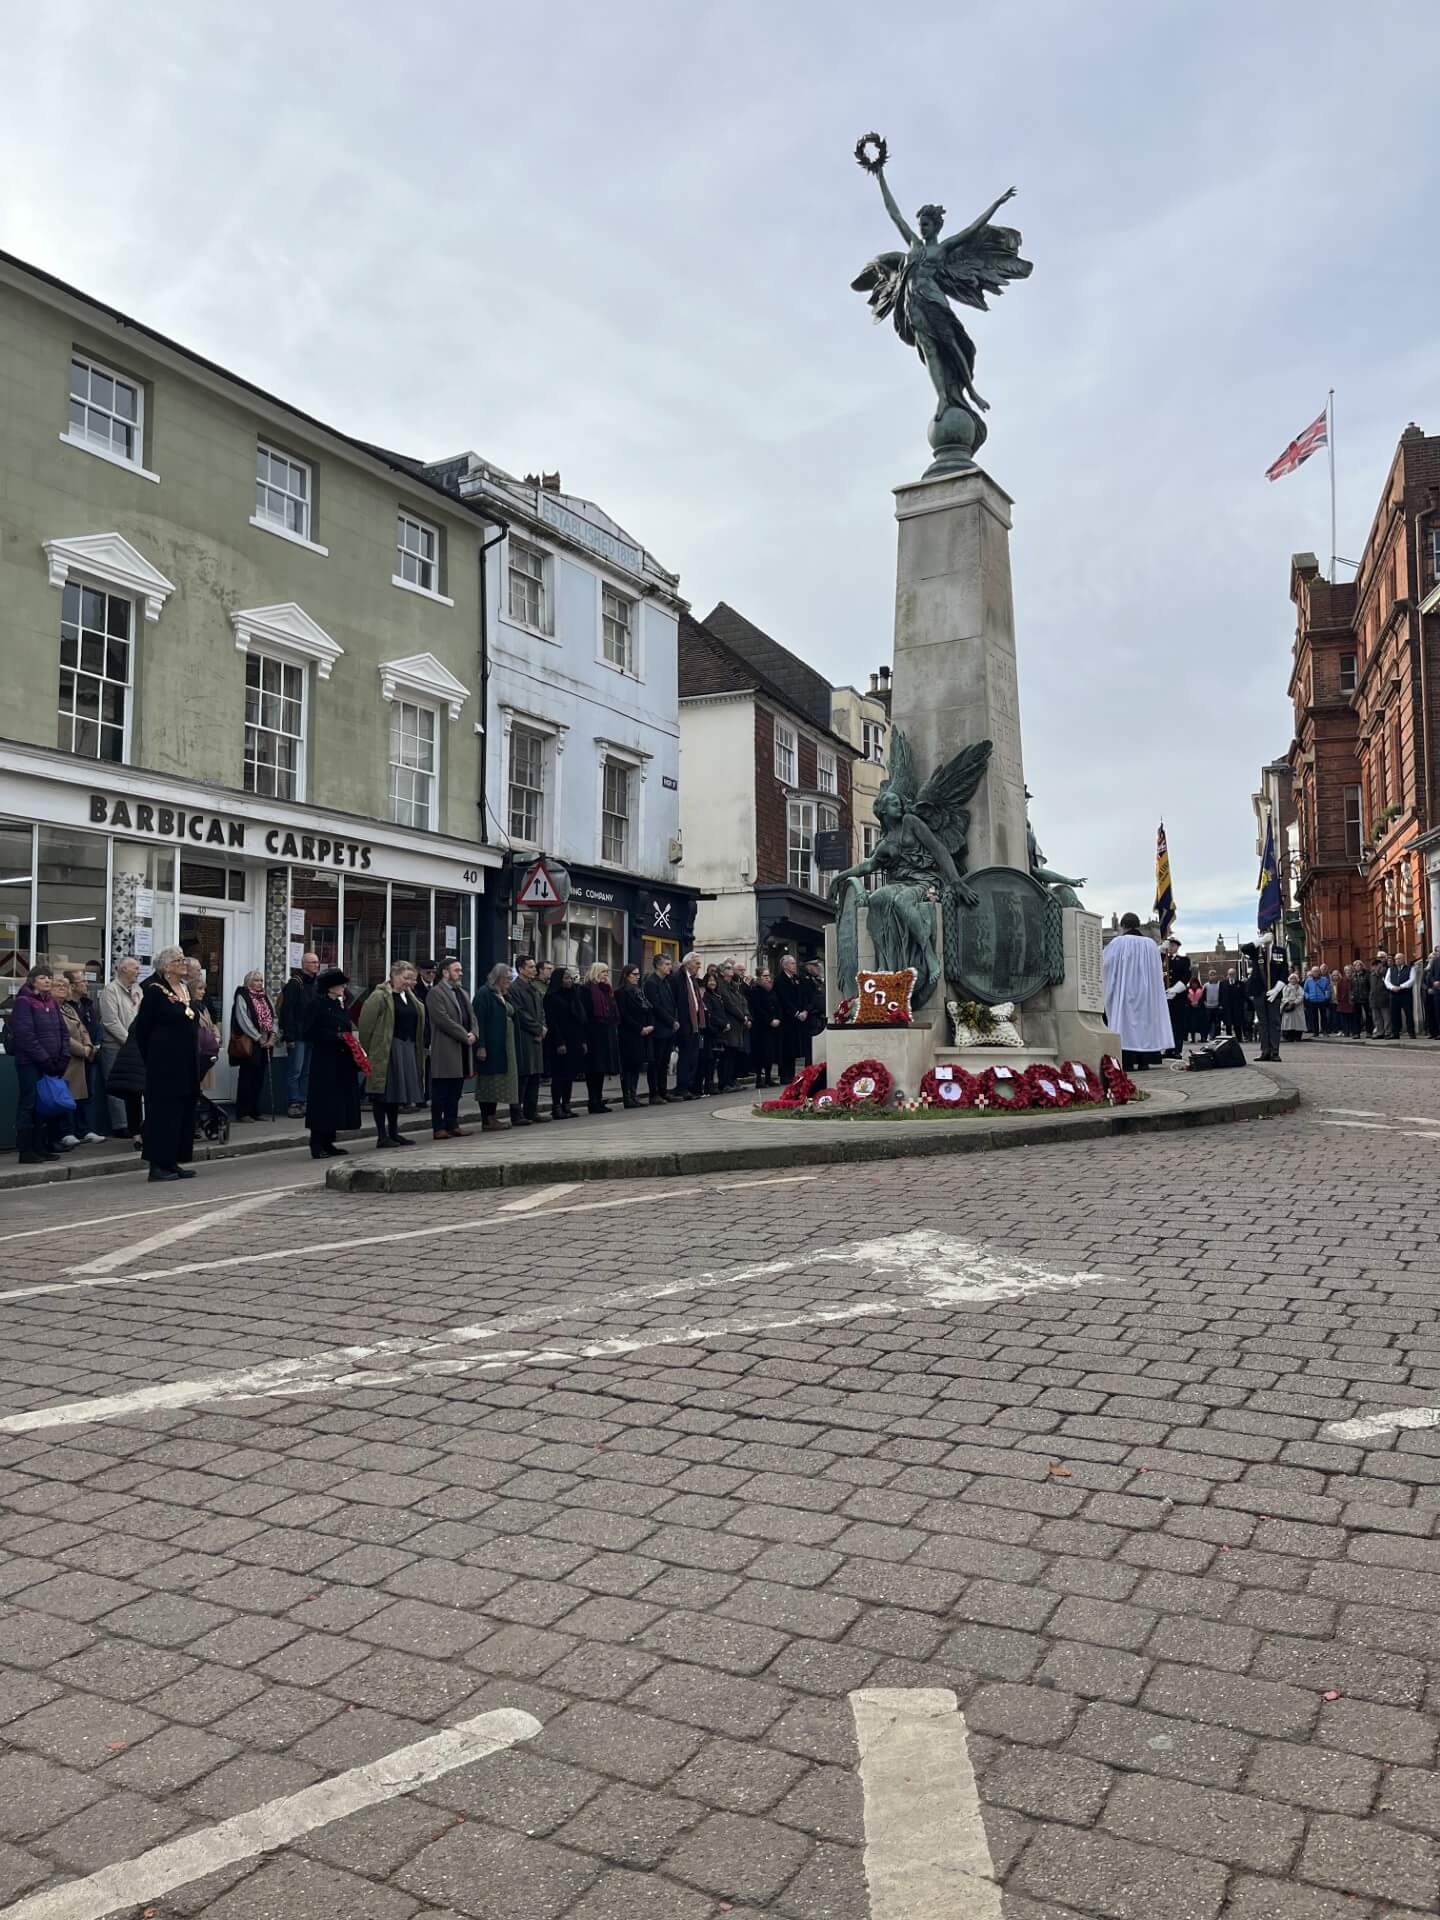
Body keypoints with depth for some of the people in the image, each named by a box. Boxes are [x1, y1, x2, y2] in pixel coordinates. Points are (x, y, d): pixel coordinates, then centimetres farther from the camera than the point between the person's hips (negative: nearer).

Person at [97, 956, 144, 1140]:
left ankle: (134, 1125, 14)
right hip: (114, 1046, -7)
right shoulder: (110, 990, -8)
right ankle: (120, 1126, -1)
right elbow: (111, 1022, -14)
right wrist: (129, 1040, -13)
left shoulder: (137, 990, 13)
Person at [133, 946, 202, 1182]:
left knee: (185, 1110, 9)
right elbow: (141, 1029, -7)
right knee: (164, 1110, -3)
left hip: (187, 1063, 7)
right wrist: (151, 1058, -1)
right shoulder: (155, 991, -9)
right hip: (165, 1064, -7)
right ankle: (158, 1164, 3)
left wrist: (194, 1059, 15)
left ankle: (174, 1162, 17)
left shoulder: (186, 989, 12)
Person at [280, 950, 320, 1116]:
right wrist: (289, 1036, -17)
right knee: (295, 1070, -5)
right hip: (298, 1035, -7)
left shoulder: (317, 983, 14)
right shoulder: (295, 983, -7)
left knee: (307, 1071, 8)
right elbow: (287, 1010, -13)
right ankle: (293, 1103, -1)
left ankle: (302, 1102, 13)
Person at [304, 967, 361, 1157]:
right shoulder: (316, 1004, -7)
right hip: (323, 1061, -8)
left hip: (341, 1061, 8)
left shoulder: (342, 1005, 15)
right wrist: (335, 1036, -19)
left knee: (338, 1101, 9)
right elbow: (310, 1032, -13)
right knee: (322, 1101, -6)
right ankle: (317, 1146, -1)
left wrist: (351, 1044, 4)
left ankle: (328, 1143, 18)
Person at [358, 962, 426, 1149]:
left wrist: (416, 1049, 13)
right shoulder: (379, 997, -9)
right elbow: (365, 1024, -12)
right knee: (383, 1093, -2)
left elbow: (417, 1024, 20)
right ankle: (382, 1136, 2)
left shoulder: (410, 997, 16)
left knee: (398, 1092, 13)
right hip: (386, 1051, -8)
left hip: (407, 1049, 8)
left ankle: (393, 1133, 22)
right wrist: (369, 1049, -10)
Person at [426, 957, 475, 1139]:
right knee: (441, 1092, -2)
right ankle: (438, 1127, 1)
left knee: (455, 1091, 12)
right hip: (445, 1050, -8)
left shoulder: (463, 993, 20)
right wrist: (465, 1036, -15)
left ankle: (452, 1125, 18)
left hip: (462, 1049, 8)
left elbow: (472, 1016, 16)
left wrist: (473, 1034, -4)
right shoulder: (435, 993, -7)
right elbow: (443, 1020, -16)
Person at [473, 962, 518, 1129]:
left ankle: (491, 1118, 14)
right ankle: (486, 1121, -1)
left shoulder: (503, 995, 16)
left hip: (503, 1045, 9)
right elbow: (478, 1021, -17)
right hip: (490, 1045, -9)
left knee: (498, 1081, 9)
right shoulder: (484, 994, -10)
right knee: (488, 1080, -5)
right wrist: (480, 1045, -22)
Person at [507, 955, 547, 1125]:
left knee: (535, 1076, 11)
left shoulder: (535, 987, 16)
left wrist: (542, 1027, 2)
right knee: (521, 1077, -6)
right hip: (522, 1039, -8)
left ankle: (531, 1112, 17)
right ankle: (517, 1115, -1)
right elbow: (521, 1015, -15)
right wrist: (538, 1029, -9)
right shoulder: (514, 989, -11)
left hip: (536, 1037, 8)